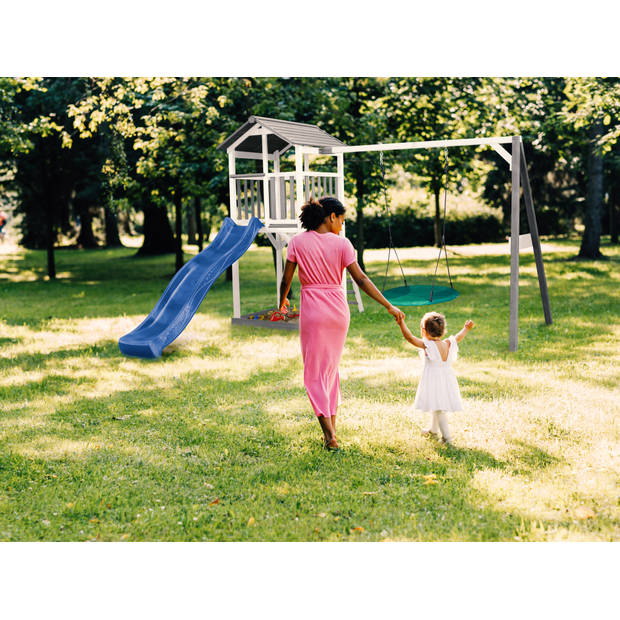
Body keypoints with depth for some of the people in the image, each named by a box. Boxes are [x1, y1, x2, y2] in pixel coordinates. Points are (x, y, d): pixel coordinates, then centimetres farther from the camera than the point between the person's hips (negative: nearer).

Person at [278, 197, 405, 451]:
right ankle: (331, 430, 21)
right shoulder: (341, 243, -4)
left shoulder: (298, 242, -4)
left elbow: (286, 279, 0)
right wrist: (389, 306, -2)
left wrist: (282, 301, 21)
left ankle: (330, 436, -5)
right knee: (331, 368, 18)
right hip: (338, 309, 2)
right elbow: (361, 280, -7)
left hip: (312, 310, -2)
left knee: (315, 373, 4)